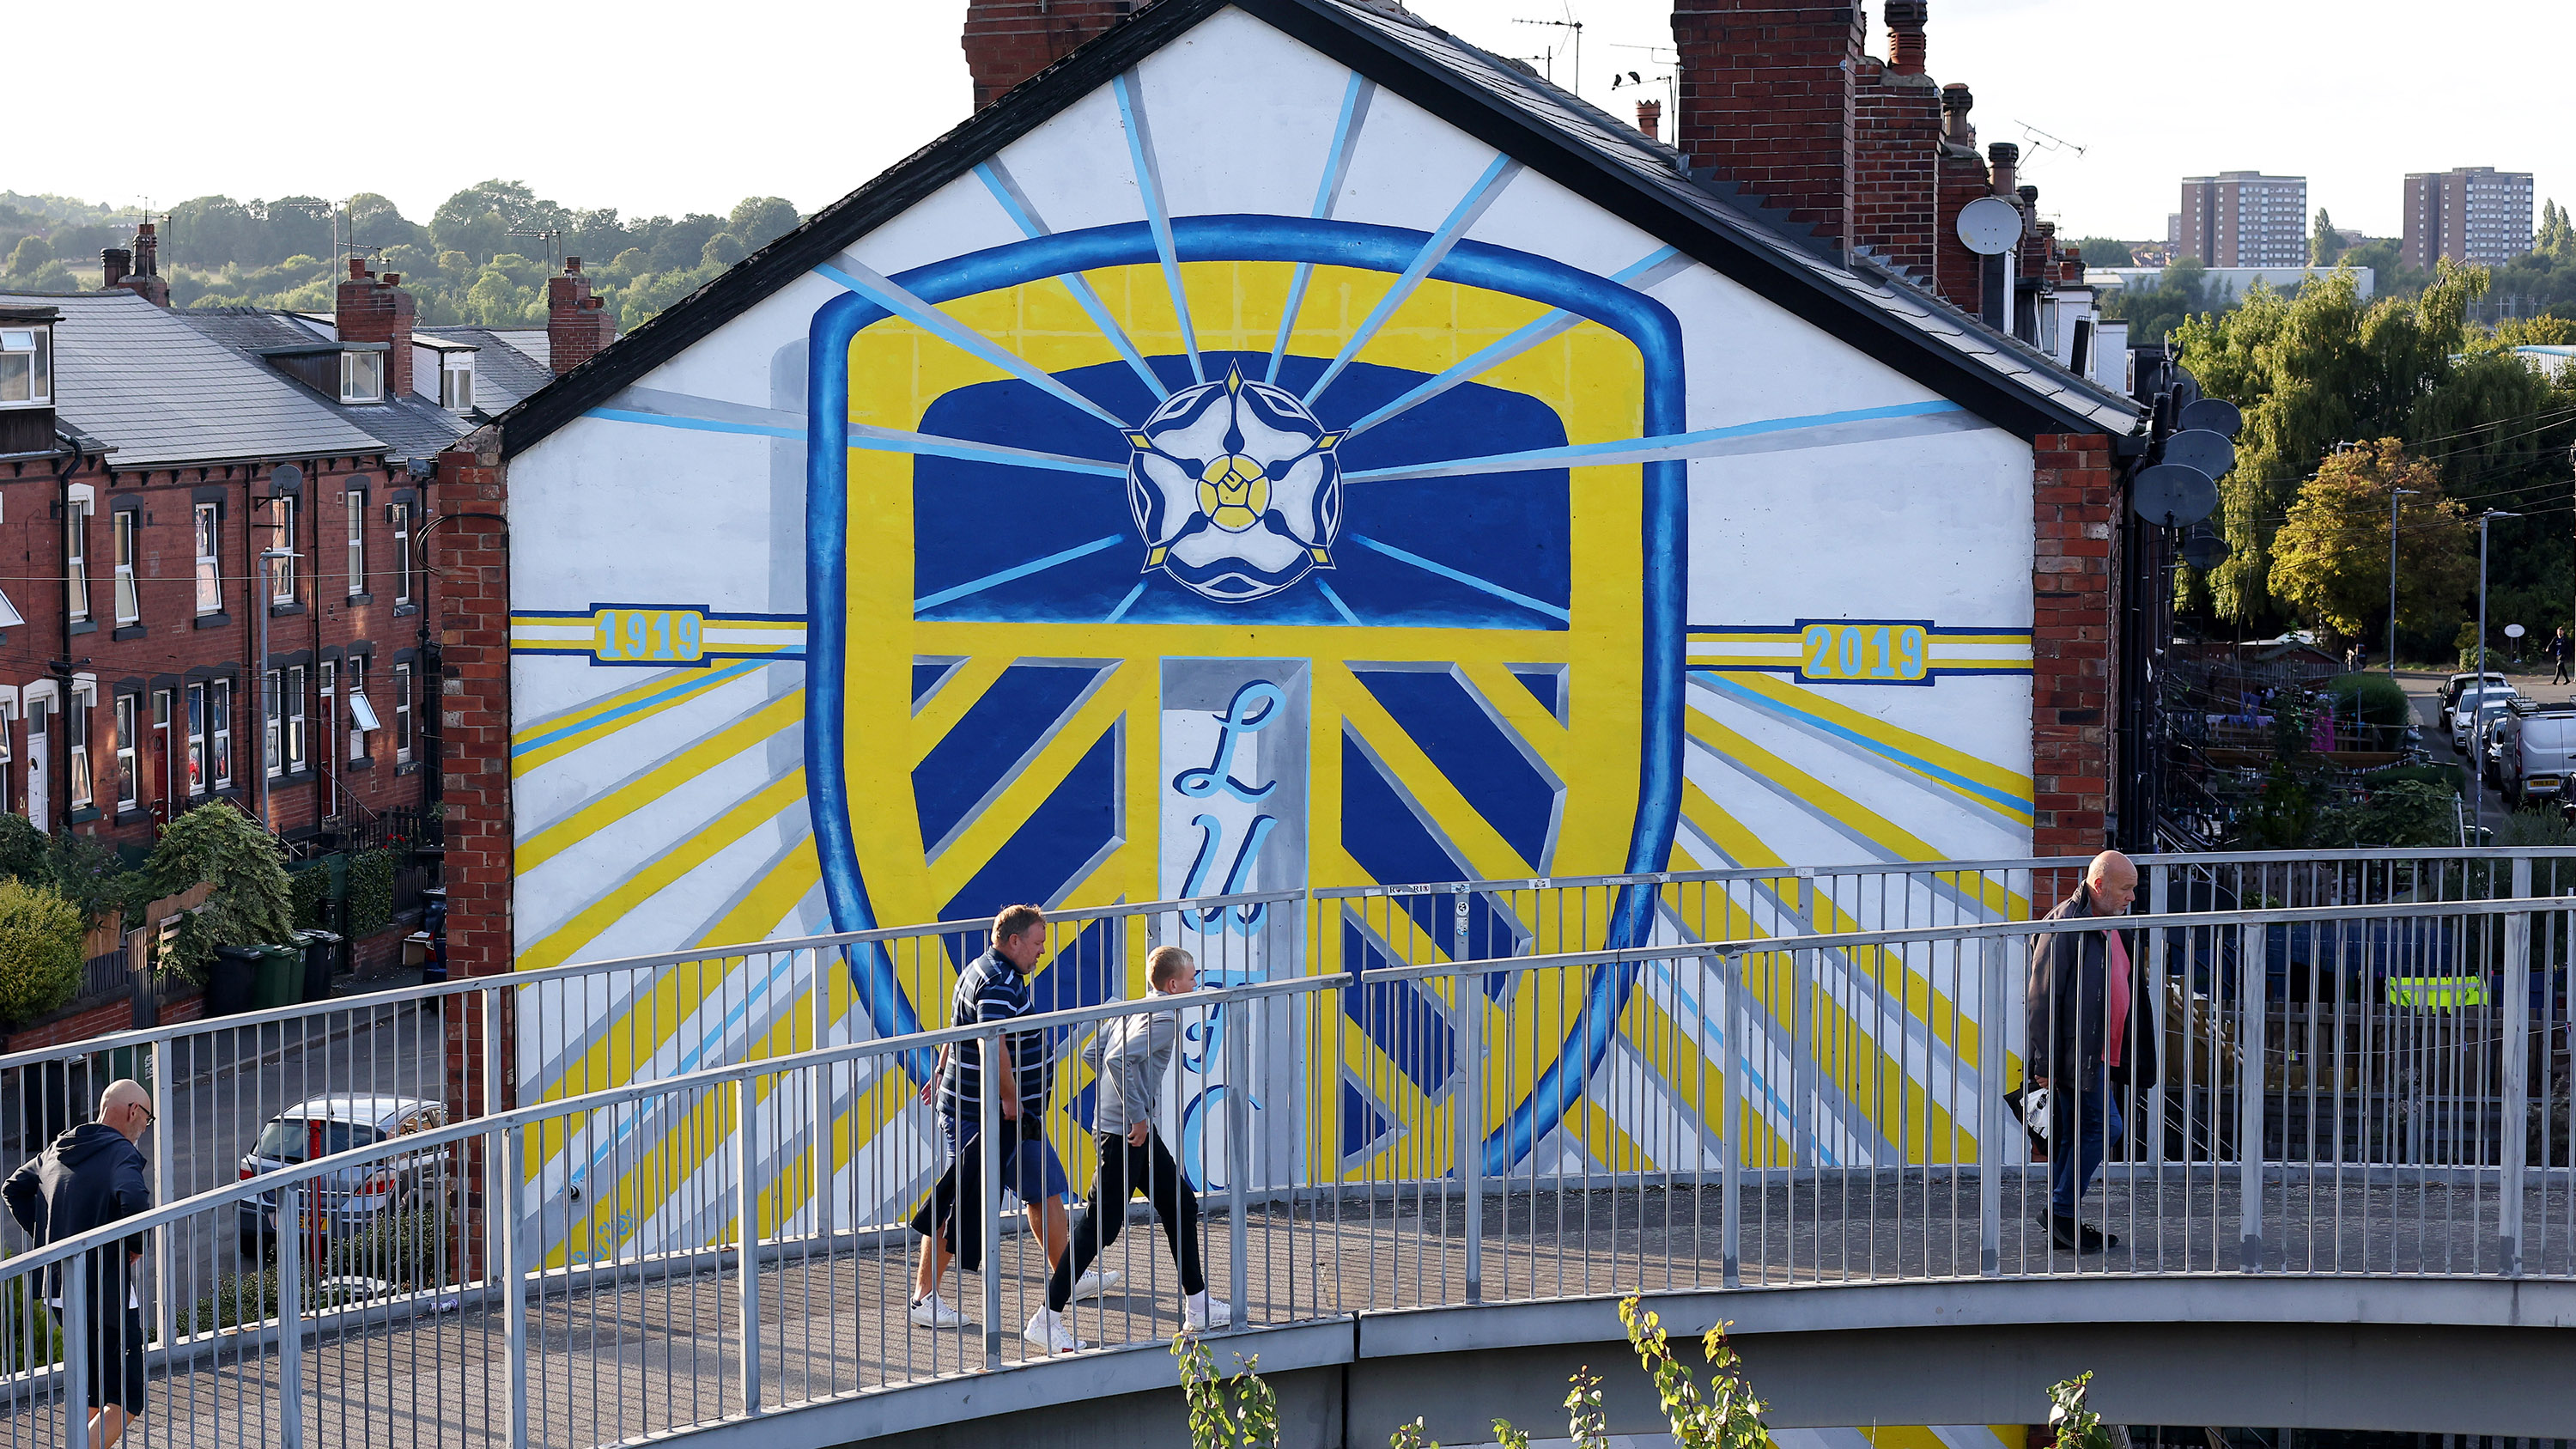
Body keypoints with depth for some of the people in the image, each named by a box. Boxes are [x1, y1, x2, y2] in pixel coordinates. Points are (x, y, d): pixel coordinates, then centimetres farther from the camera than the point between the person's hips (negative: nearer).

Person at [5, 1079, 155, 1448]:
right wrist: (137, 1244, -14)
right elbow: (133, 1200, -32)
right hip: (106, 1294, -8)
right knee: (126, 1402, -5)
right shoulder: (122, 1154, -12)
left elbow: (13, 1189, 23)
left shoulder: (56, 1152, 13)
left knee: (97, 1394, 24)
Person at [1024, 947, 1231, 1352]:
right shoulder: (1165, 1018, -16)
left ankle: (1198, 1306, 23)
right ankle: (1046, 1320, -5)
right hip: (1125, 1133, -10)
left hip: (1141, 1134, 10)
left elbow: (1092, 1054, 16)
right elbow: (1118, 1058, -29)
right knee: (1099, 1226, -7)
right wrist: (1138, 1116, -22)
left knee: (1180, 1204, 16)